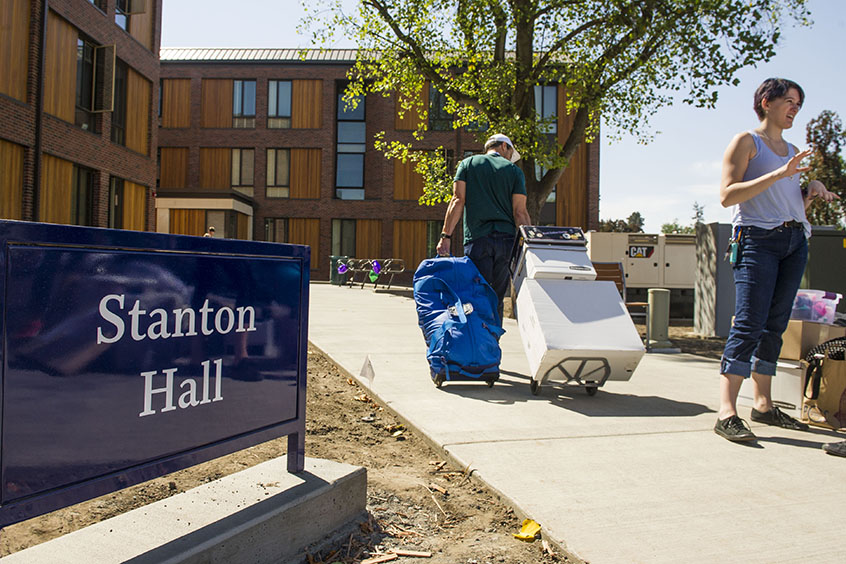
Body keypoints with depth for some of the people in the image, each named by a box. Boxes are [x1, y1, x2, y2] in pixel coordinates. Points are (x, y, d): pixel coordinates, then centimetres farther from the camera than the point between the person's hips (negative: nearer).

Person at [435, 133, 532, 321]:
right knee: (497, 299, 9)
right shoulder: (514, 170, 12)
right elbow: (520, 212, 3)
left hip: (477, 238, -1)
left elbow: (458, 200, 1)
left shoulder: (468, 163, 12)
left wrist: (445, 236, -1)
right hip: (506, 239, 1)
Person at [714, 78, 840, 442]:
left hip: (795, 241, 7)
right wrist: (778, 174, -16)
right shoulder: (746, 141, 2)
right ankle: (726, 413, -18)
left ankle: (763, 405, 14)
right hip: (758, 238, -7)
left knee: (775, 326, 7)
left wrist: (813, 190, 7)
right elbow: (727, 196, -11)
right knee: (749, 325, -16)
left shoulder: (793, 151, 23)